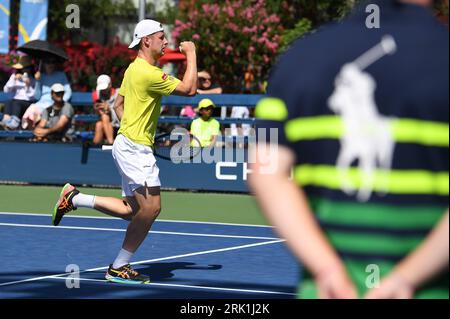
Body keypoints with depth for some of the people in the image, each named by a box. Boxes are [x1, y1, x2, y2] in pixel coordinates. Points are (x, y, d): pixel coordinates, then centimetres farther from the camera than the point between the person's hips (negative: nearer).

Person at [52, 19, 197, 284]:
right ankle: (119, 268, -3)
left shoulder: (134, 69, 14)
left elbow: (118, 104, 23)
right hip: (136, 148, -10)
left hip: (129, 145, 10)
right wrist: (191, 54, -9)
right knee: (151, 207, -10)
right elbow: (189, 89, -17)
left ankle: (75, 198, 15)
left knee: (133, 209, 11)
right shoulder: (149, 73, -18)